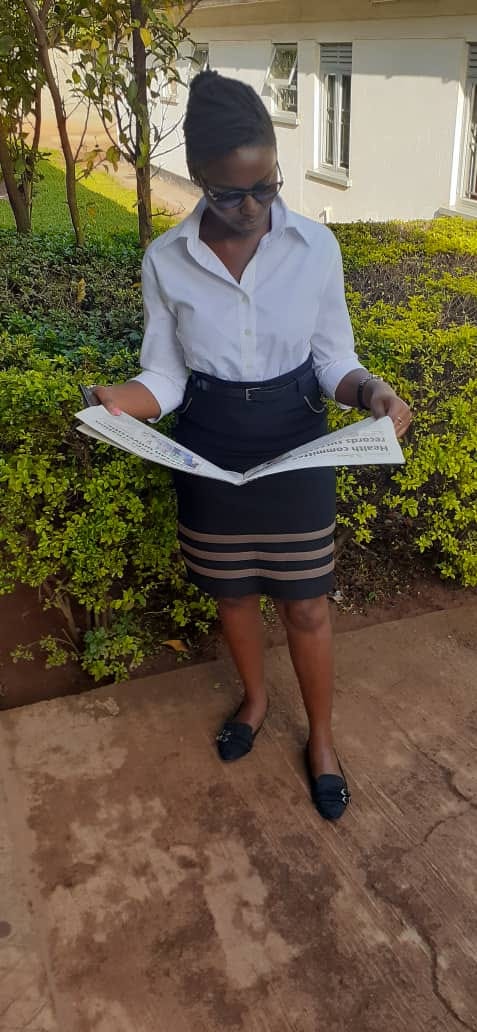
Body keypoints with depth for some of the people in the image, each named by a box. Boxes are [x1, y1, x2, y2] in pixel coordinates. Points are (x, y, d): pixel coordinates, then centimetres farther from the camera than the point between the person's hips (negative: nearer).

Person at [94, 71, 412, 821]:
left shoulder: (316, 247, -10)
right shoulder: (165, 262, -9)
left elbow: (333, 362, -2)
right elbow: (166, 375, -4)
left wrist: (370, 391, -24)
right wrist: (122, 403, -26)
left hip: (296, 453, -1)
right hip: (209, 457, 1)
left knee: (306, 607, 10)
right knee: (234, 594, 19)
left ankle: (321, 737, 35)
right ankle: (254, 699, 49)